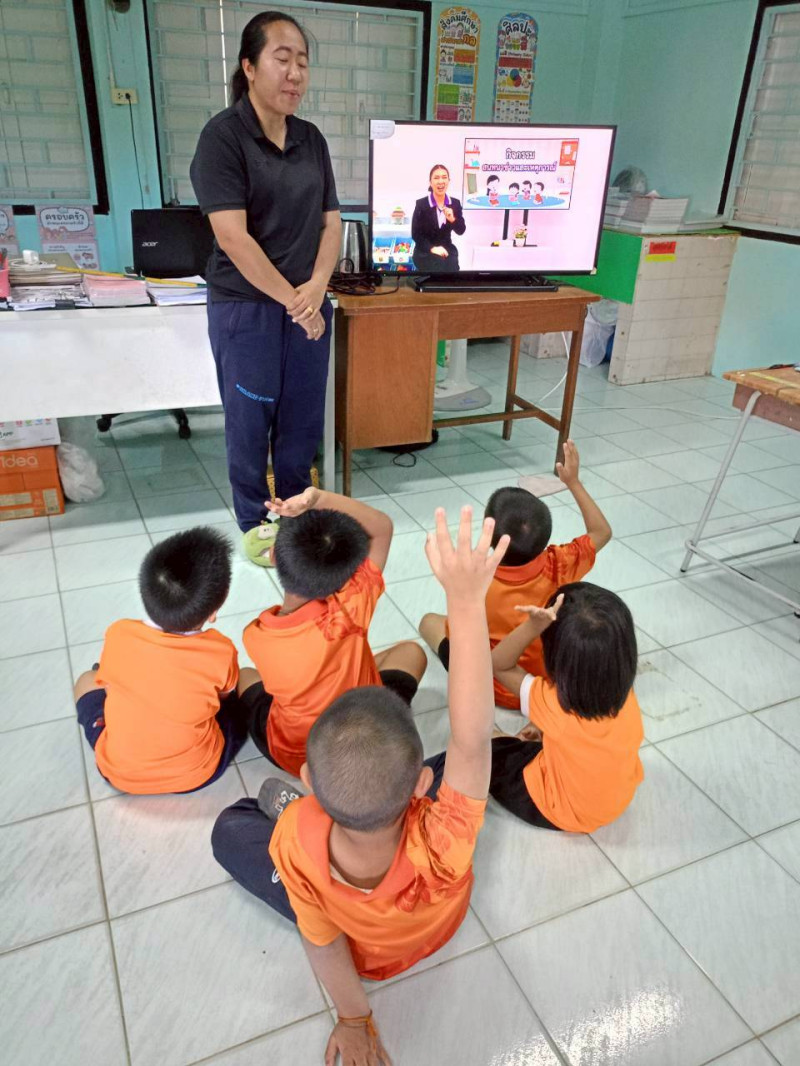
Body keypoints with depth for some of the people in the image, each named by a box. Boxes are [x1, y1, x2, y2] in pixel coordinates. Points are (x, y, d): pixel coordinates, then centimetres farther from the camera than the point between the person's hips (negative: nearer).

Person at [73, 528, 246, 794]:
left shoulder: (118, 634, -19)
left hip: (119, 773, 1)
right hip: (195, 776, -1)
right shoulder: (221, 652, -22)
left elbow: (107, 682, 2)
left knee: (87, 680, 23)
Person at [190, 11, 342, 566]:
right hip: (246, 307, -5)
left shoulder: (312, 139, 8)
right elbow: (233, 236, -17)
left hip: (308, 304, 5)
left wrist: (317, 287, -9)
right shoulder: (223, 136, -10)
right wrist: (291, 300, -15)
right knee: (250, 418, 5)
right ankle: (255, 522, 23)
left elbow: (331, 221, 9)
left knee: (302, 416, 11)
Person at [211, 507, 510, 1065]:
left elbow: (321, 944, -26)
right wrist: (467, 600, -64)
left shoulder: (296, 840, -43)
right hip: (440, 925, 0)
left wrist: (354, 1021, -6)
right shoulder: (442, 846, -49)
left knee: (229, 829, 8)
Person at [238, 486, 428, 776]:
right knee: (411, 651, 22)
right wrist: (318, 498, -36)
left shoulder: (255, 635, -26)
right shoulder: (350, 609, -33)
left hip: (289, 754, 1)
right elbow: (383, 527, -23)